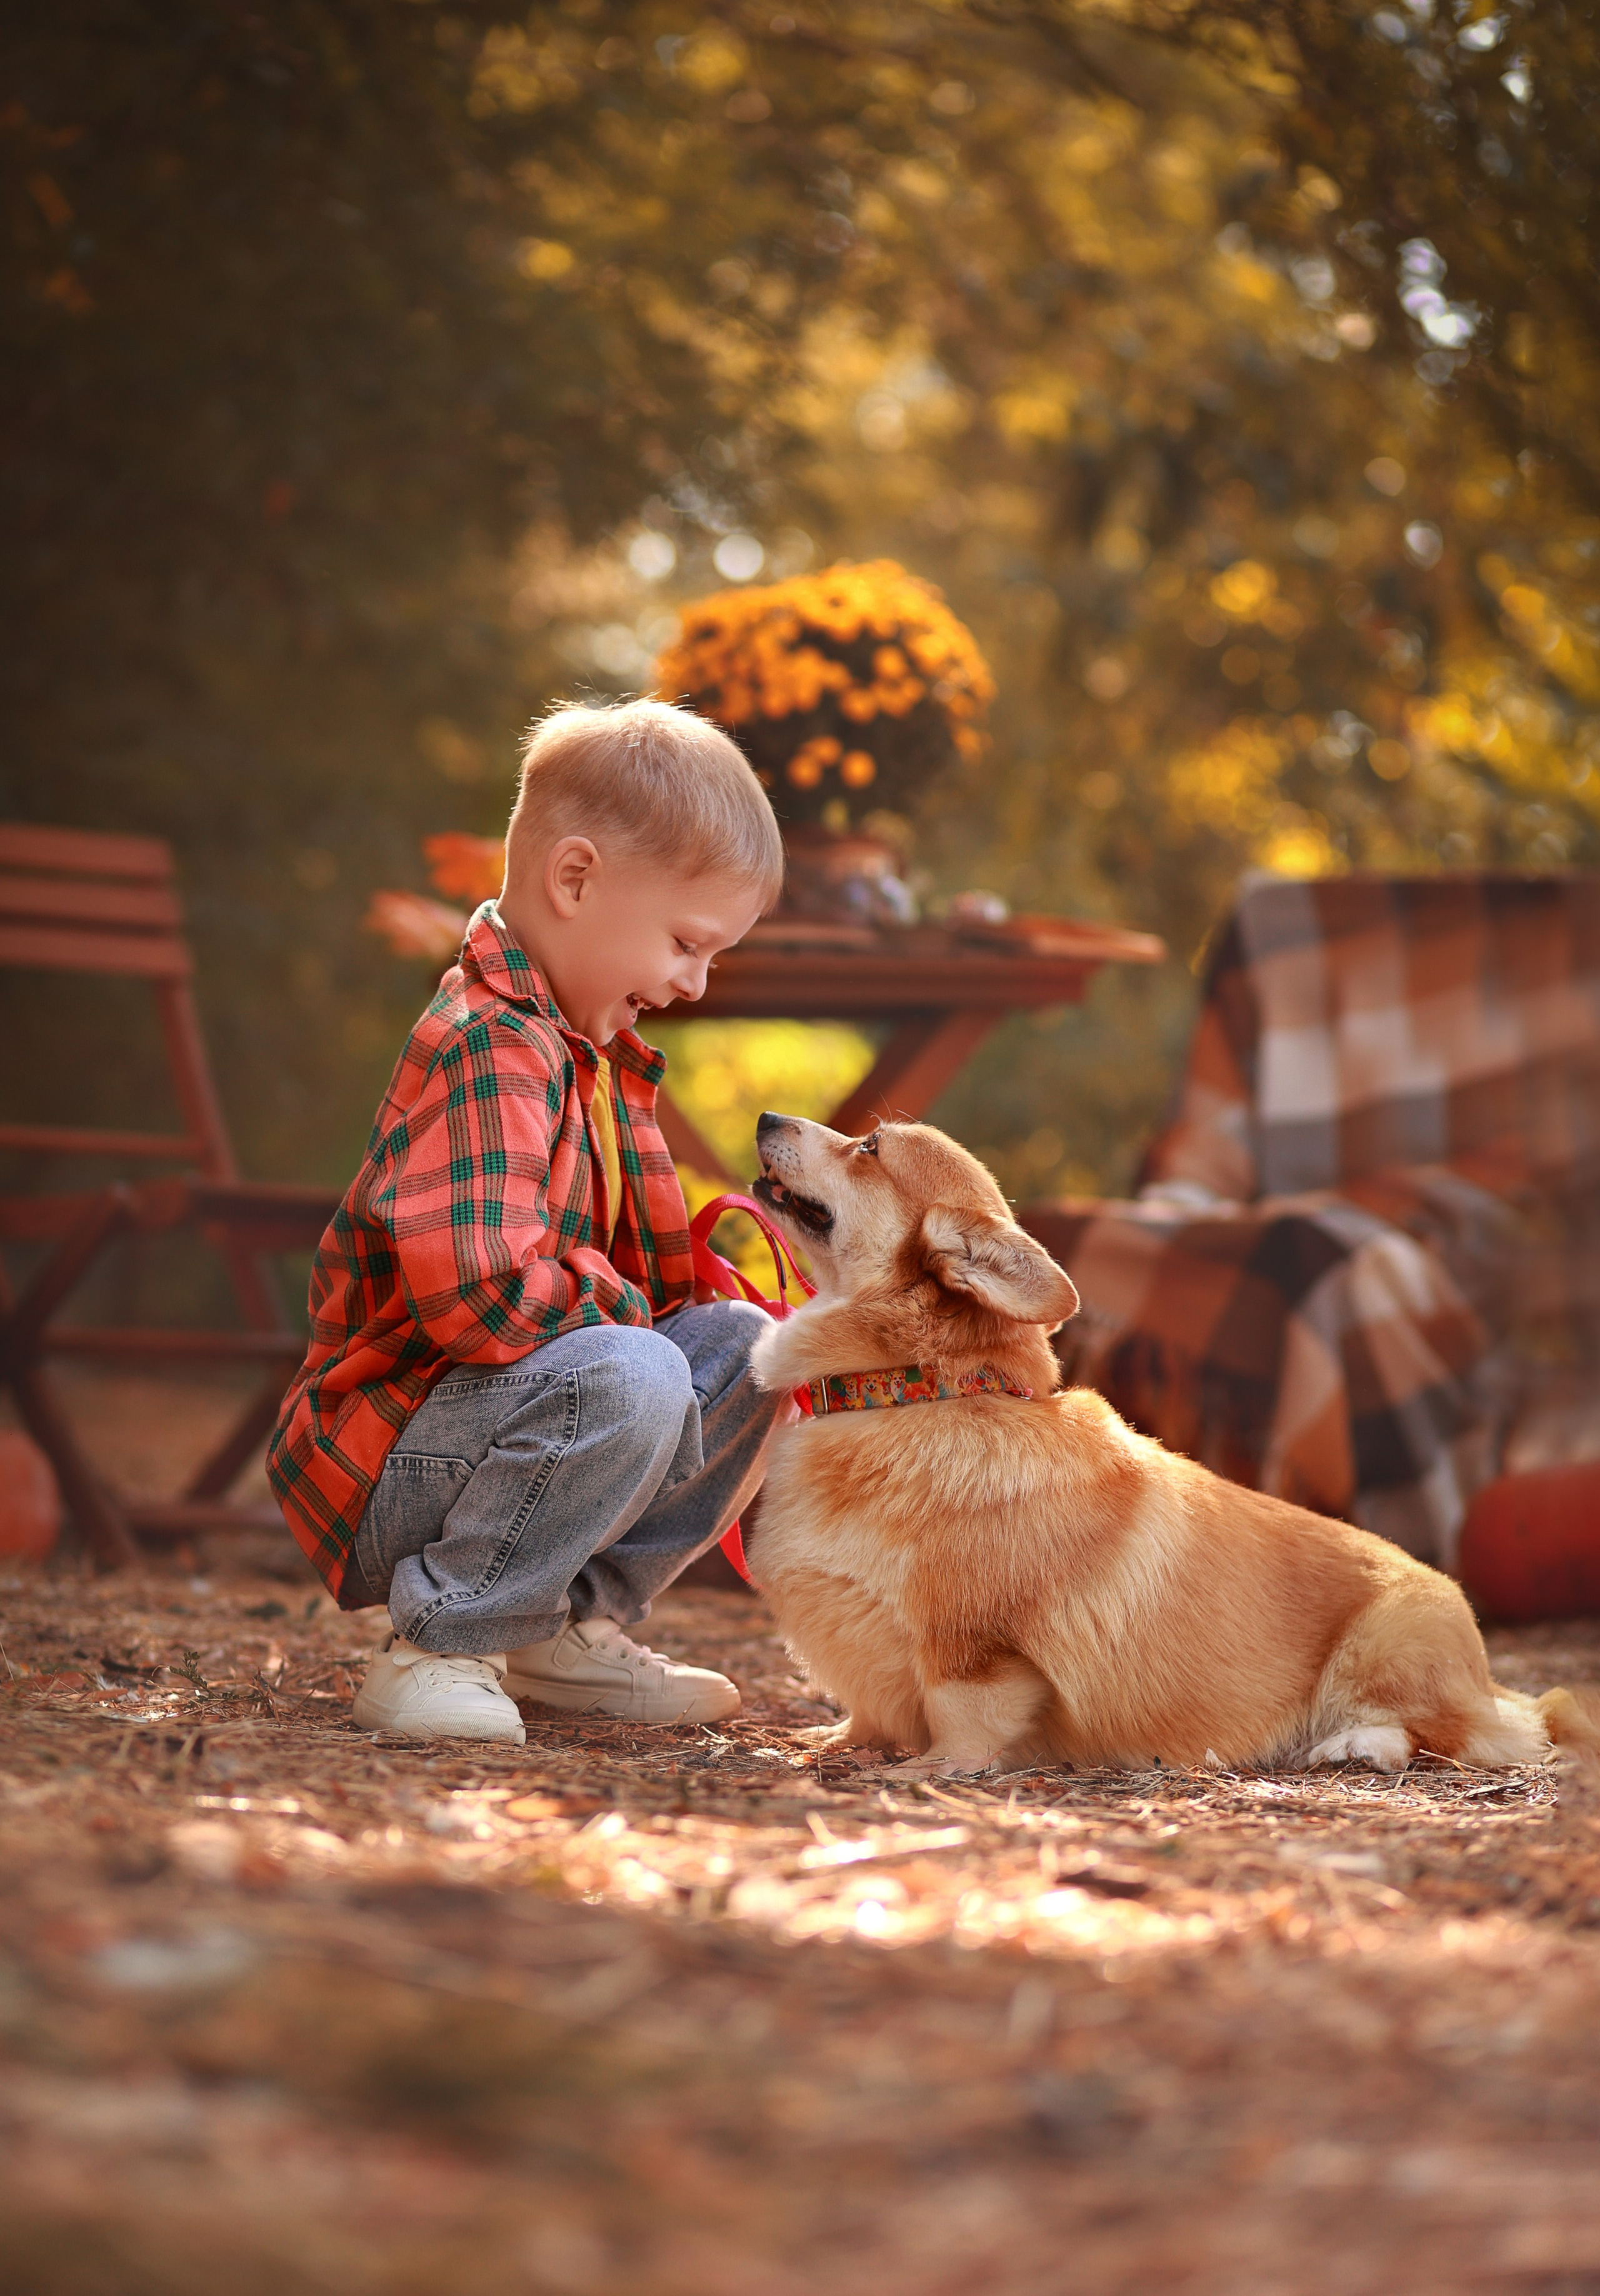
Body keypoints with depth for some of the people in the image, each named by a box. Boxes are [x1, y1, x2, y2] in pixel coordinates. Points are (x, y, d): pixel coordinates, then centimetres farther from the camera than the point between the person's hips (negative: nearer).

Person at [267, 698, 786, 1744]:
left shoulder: (593, 1054, 15)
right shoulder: (489, 1050, -22)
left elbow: (630, 1259, 25)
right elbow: (475, 1285, -35)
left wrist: (707, 1308, 5)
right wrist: (621, 1313, -17)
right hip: (384, 1454, -10)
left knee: (744, 1345, 6)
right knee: (631, 1380, -33)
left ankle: (571, 1625, 7)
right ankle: (438, 1648, -18)